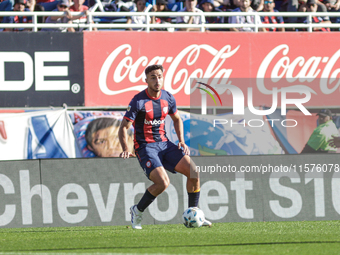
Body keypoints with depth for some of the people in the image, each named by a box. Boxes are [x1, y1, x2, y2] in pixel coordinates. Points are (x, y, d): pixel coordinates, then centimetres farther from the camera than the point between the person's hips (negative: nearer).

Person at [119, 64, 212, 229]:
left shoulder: (168, 98, 4)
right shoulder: (138, 101, -14)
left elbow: (177, 119, 23)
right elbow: (124, 127, -11)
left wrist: (181, 141, 9)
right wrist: (125, 149, -27)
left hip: (164, 144, 6)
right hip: (145, 147, -6)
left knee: (194, 172, -9)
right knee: (163, 183, -26)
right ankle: (137, 211, -1)